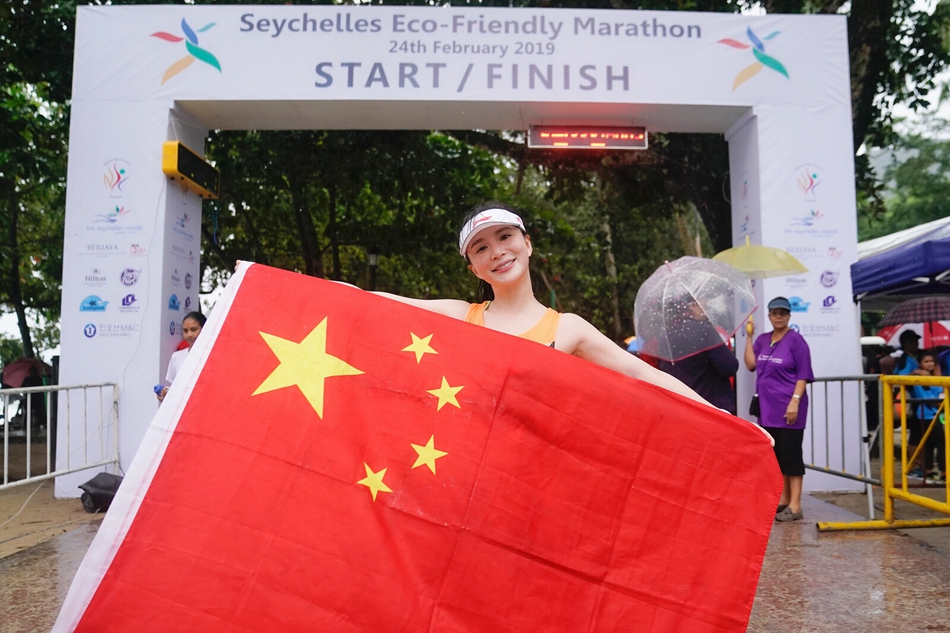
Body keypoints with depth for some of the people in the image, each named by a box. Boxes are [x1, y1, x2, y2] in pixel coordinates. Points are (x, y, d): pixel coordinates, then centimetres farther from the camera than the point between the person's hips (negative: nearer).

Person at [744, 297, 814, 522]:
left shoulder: (795, 340, -5)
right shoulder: (763, 340, 12)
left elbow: (803, 375, -9)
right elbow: (751, 364, 0)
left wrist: (795, 401, -18)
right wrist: (749, 336, 0)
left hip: (787, 408, -6)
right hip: (767, 408, 6)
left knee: (790, 454, -3)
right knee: (776, 455, 12)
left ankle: (795, 506, 1)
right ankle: (783, 500, 23)